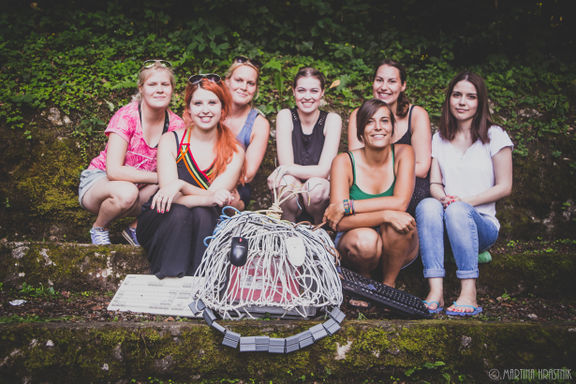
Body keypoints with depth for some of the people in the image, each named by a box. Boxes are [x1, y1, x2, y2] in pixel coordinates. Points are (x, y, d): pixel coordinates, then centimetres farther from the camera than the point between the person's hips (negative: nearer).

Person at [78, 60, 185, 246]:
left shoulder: (176, 125, -7)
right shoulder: (126, 117, -21)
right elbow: (114, 171, -28)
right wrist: (159, 177, -29)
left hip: (139, 187, 4)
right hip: (98, 181, -4)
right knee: (125, 192, -38)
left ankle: (135, 229, 3)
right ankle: (99, 228, -4)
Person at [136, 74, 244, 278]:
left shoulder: (234, 152, -1)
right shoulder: (170, 140, -3)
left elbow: (216, 196, -12)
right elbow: (170, 195, -14)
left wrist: (181, 185, -31)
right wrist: (209, 198, -34)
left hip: (206, 224, 1)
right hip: (161, 223, 0)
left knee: (203, 213, -31)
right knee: (179, 212, -32)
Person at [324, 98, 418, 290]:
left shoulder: (403, 153, -6)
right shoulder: (344, 162, -11)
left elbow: (400, 203, -20)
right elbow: (340, 223, -20)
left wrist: (347, 206, -24)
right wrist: (385, 215, -35)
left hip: (396, 249, 1)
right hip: (356, 244, -1)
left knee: (397, 223, -31)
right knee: (365, 240, -35)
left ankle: (389, 284, -6)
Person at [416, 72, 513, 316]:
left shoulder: (494, 136, 4)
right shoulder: (439, 139, 15)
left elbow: (504, 187, -1)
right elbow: (434, 184, 8)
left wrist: (463, 201, -13)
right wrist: (443, 198, -16)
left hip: (482, 224, -2)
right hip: (445, 226, 3)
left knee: (458, 210, -35)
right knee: (428, 205, -31)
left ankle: (469, 294, -38)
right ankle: (435, 290, -38)